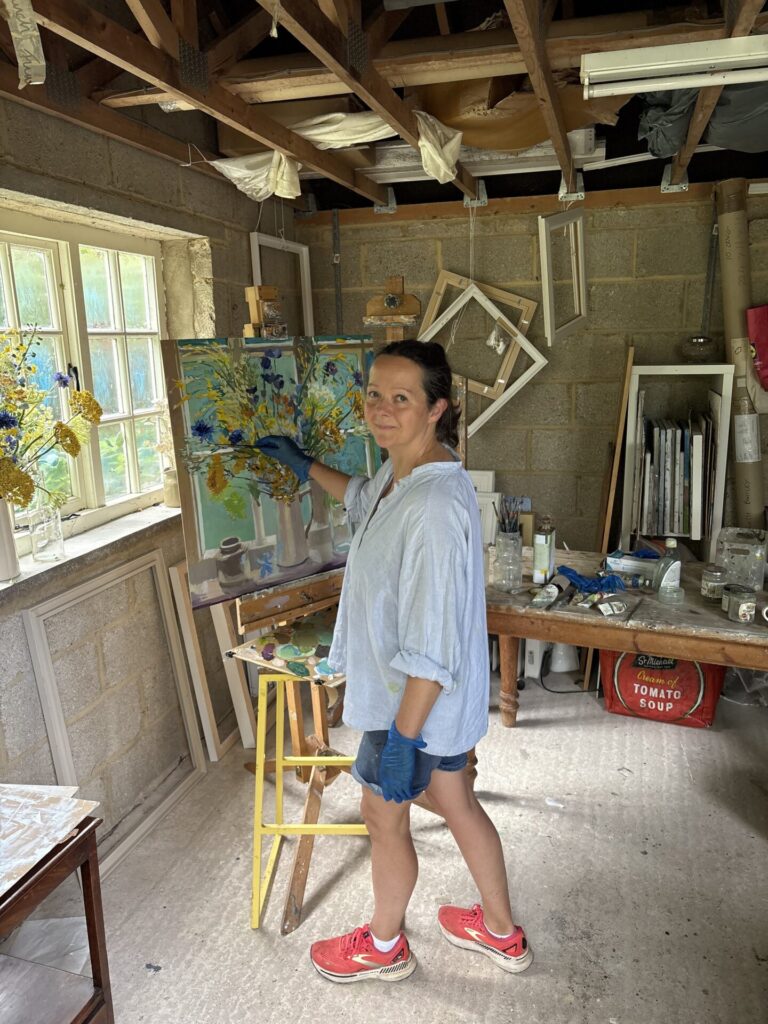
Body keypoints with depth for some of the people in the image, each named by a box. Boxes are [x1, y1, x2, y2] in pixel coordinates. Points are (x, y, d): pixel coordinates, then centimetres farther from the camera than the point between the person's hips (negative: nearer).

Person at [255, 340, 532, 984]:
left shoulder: (434, 506, -32)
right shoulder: (403, 473, 0)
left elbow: (432, 645, -30)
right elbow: (364, 499, 26)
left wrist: (403, 738, -25)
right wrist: (302, 464, 31)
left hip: (414, 700, -9)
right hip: (439, 696, 9)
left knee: (384, 817, 15)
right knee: (457, 804, 24)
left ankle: (383, 947, 44)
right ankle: (502, 933, 47)